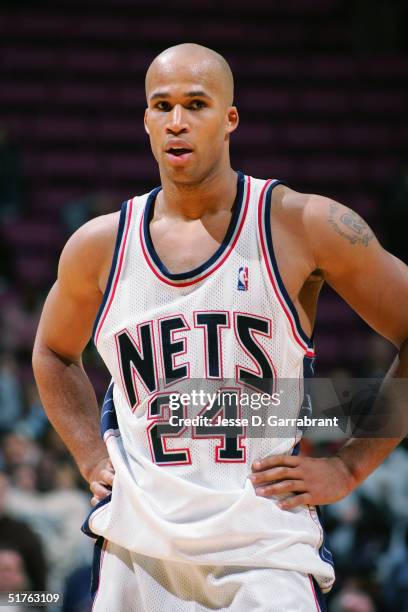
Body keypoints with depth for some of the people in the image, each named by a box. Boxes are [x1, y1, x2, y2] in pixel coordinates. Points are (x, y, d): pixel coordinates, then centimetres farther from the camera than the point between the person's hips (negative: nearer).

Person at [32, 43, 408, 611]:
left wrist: (350, 466, -2)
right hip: (136, 549, 3)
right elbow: (53, 353, 26)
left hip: (265, 550, -3)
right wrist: (93, 459, 13)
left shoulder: (306, 226, -4)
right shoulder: (100, 246, 6)